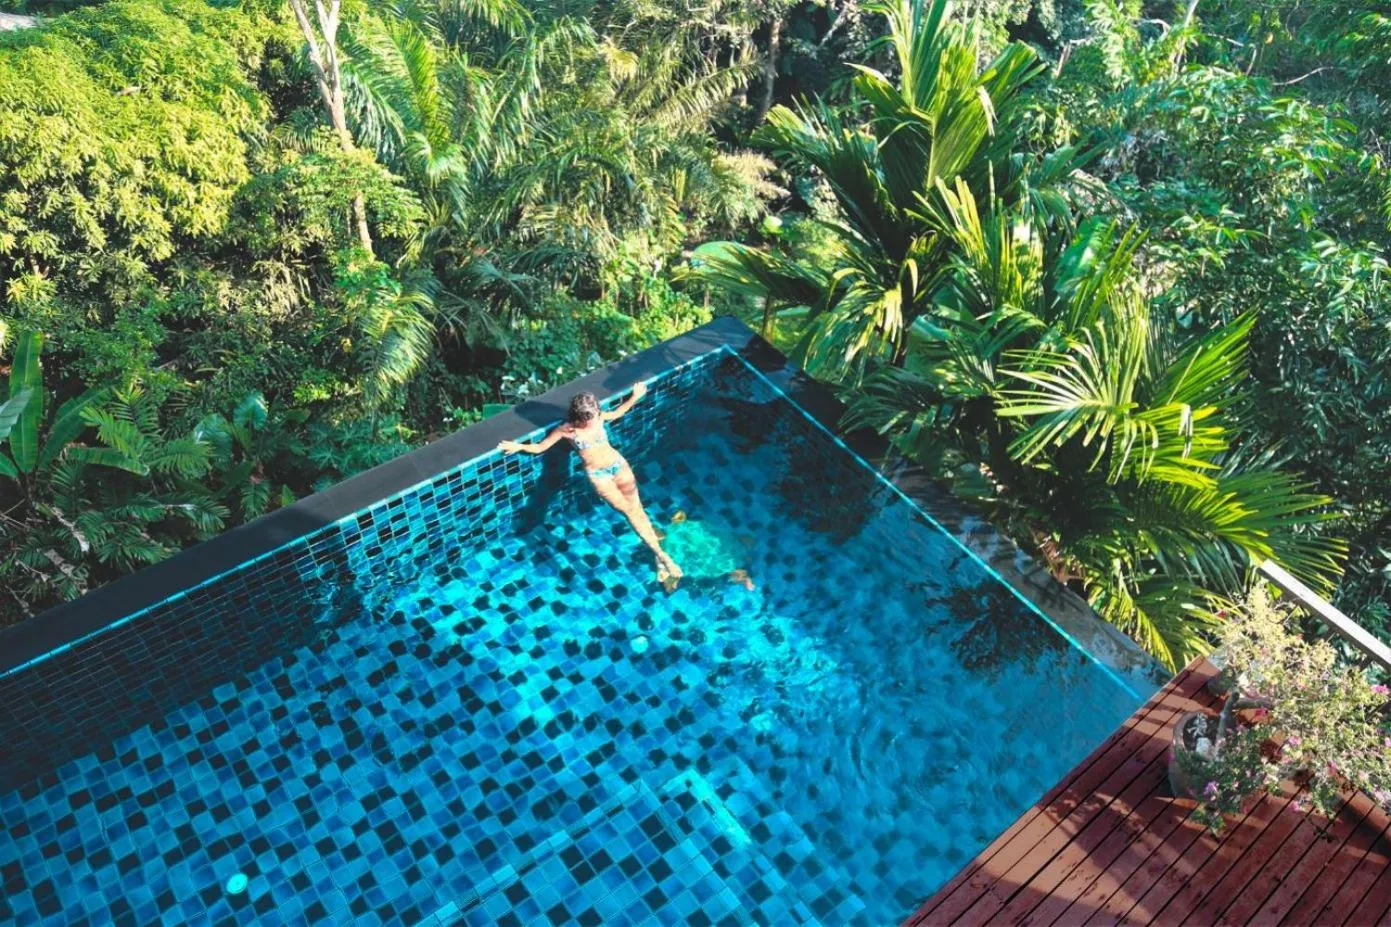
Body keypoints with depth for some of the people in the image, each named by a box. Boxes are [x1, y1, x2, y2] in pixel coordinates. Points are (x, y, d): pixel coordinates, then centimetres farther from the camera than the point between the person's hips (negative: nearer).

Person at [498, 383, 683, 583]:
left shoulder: (599, 417, -5)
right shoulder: (567, 429, -14)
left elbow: (616, 413, 19)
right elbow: (540, 447, -5)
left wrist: (635, 396, 20)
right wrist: (519, 446, -20)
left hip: (618, 464, 3)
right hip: (597, 474, -3)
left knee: (637, 508, -2)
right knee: (629, 511, -10)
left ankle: (659, 559, 2)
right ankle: (661, 555, -7)